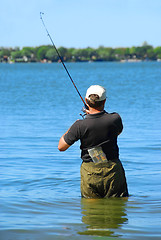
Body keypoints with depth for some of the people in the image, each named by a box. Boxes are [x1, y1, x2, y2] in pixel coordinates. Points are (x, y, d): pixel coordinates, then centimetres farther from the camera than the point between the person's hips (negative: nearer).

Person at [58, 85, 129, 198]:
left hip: (89, 171, -1)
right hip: (112, 170, 1)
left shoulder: (80, 126, -17)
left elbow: (61, 147, -5)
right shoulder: (115, 119, -13)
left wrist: (71, 128, 9)